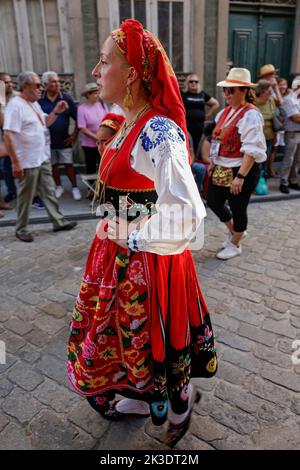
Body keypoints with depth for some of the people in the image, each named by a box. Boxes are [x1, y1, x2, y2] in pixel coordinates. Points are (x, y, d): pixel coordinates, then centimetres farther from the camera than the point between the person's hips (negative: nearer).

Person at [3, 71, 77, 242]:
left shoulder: (35, 103, 10)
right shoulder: (15, 105, -17)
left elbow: (44, 124, 23)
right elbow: (8, 135, -21)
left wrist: (56, 112, 5)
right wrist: (15, 162, -24)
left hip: (43, 158, 8)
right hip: (28, 162, -8)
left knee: (49, 191, 13)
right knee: (26, 196, 4)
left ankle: (58, 221, 24)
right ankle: (21, 229, 19)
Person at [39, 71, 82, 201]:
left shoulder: (66, 98, -3)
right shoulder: (39, 99, -6)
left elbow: (77, 117, 2)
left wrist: (75, 134, -3)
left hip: (64, 139, -1)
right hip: (47, 140, 1)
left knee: (69, 164, 4)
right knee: (53, 165, 12)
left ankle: (75, 188, 16)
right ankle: (58, 187, 28)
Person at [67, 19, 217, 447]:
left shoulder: (158, 132, -25)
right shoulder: (130, 125, 4)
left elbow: (187, 216, -33)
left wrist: (130, 239, -21)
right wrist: (113, 233, 9)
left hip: (148, 259, -9)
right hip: (120, 252, 9)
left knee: (152, 337, 15)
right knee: (122, 331, 25)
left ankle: (181, 400, 47)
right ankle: (141, 398, 52)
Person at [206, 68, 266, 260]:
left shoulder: (250, 115, -18)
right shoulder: (226, 111, 8)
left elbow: (252, 150, -23)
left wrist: (240, 176, -27)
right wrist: (213, 162, 17)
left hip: (241, 171, -9)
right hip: (221, 169, 9)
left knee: (238, 209, 6)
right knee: (214, 202, 15)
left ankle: (235, 245, 29)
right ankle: (234, 231, 40)